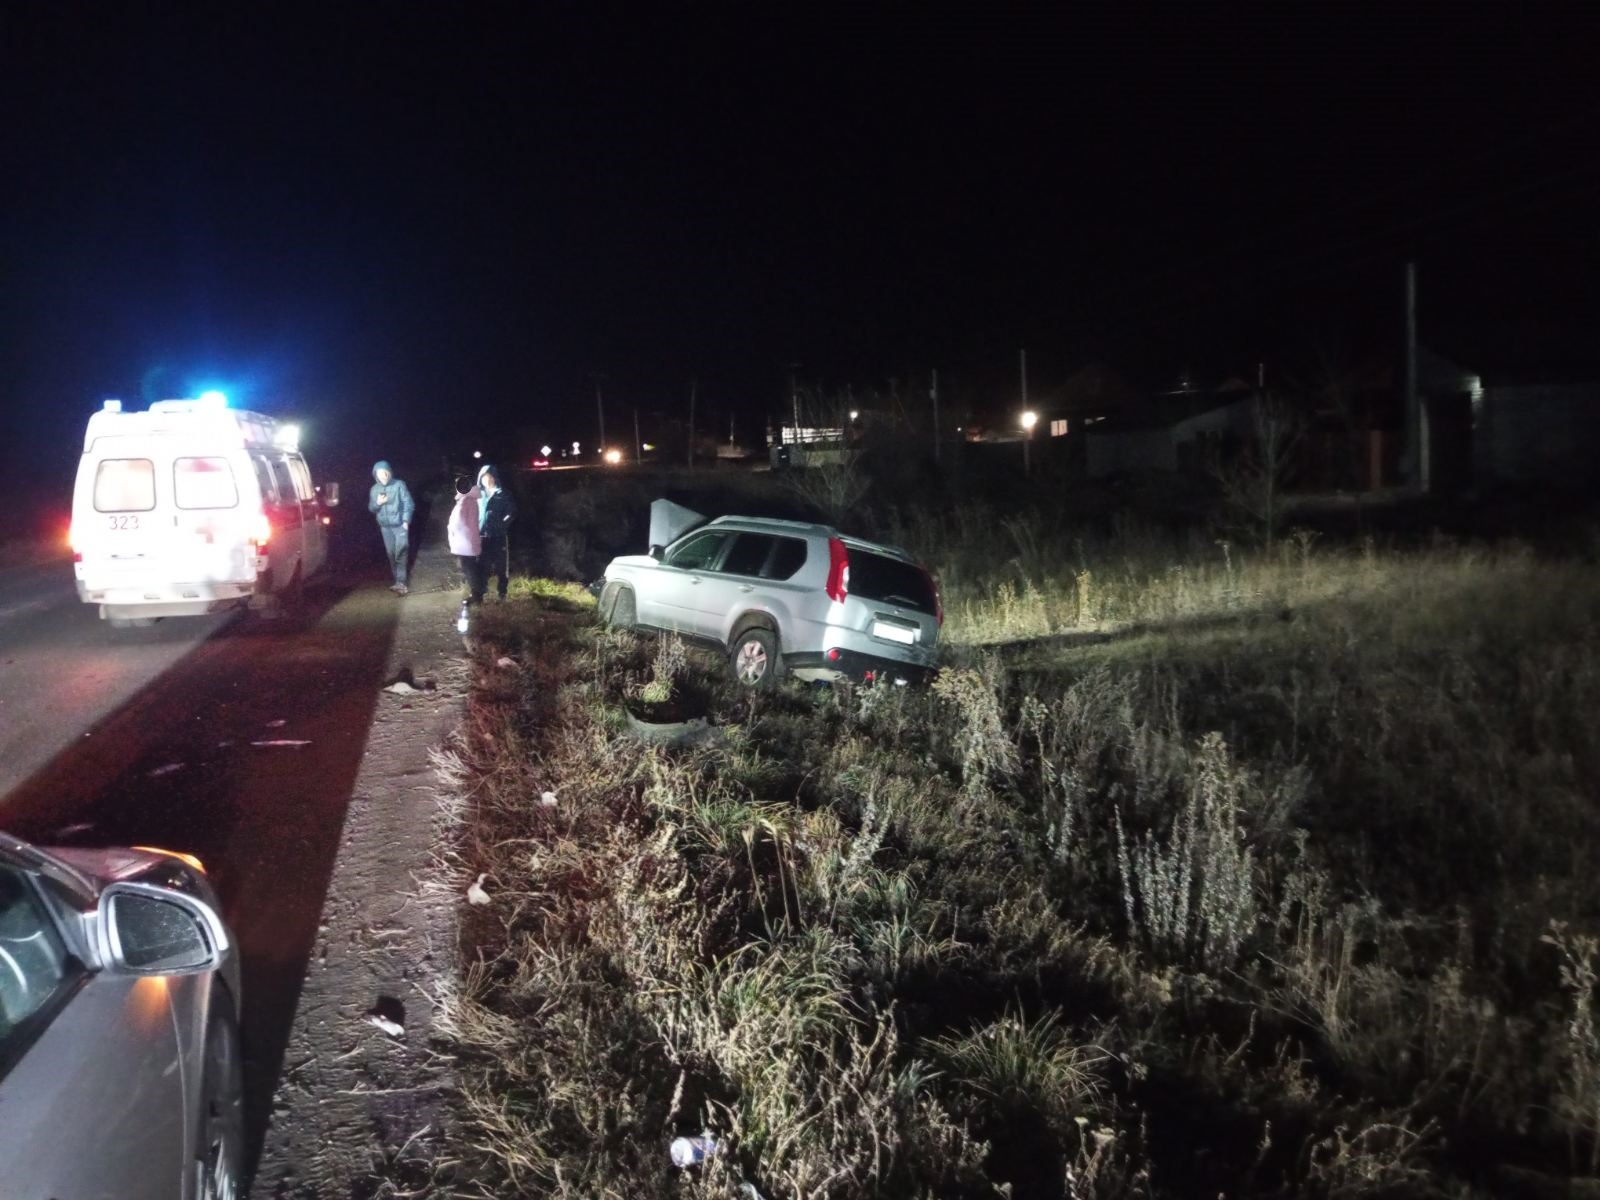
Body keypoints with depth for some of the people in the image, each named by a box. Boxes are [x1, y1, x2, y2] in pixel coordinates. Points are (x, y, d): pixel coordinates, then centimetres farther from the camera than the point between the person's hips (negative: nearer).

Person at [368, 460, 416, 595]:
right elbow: (371, 508, 12)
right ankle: (399, 581, 16)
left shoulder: (399, 485, -8)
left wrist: (406, 521, -14)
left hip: (399, 524, -4)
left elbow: (408, 503, -6)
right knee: (391, 554, 7)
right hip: (385, 526, 4)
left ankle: (400, 582, -9)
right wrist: (378, 503, -10)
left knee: (401, 551, -12)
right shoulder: (374, 489, 5)